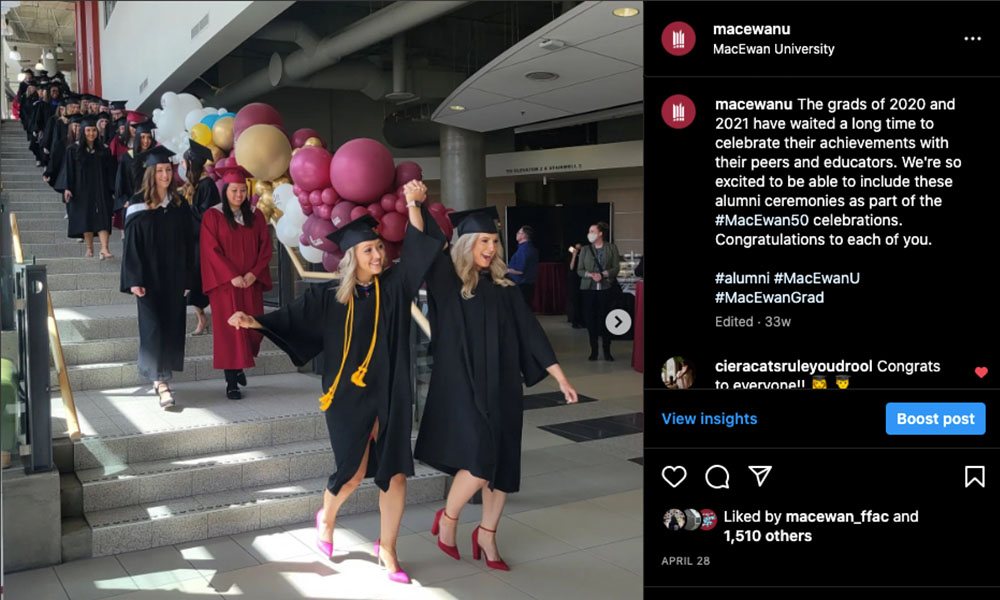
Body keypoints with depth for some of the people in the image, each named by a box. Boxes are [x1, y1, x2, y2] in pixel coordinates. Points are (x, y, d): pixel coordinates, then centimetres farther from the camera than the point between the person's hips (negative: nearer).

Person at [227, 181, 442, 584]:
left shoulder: (394, 286, 0)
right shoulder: (329, 297, -3)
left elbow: (416, 247, -9)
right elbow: (291, 318, -4)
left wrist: (413, 204, -22)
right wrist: (255, 322, -21)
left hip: (391, 395, 2)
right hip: (350, 395, -2)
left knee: (395, 473, 2)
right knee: (353, 471, 5)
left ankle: (387, 549, 19)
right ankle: (326, 519, 38)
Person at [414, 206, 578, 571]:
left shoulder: (502, 287, 6)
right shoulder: (447, 280, -4)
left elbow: (530, 332, 6)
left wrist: (560, 377, 3)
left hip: (501, 387, 5)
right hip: (461, 387, -5)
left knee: (503, 462, 7)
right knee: (480, 462, -12)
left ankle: (487, 534, 27)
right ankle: (447, 519, 16)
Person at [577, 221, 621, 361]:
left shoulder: (611, 248, 5)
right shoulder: (585, 249, 10)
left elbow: (616, 268, 1)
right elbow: (579, 270, 7)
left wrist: (603, 274, -15)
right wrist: (590, 275, -13)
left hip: (606, 288, -2)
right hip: (588, 289, 2)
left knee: (605, 319, -3)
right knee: (590, 319, 0)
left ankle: (607, 351, 7)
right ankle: (593, 351, 10)